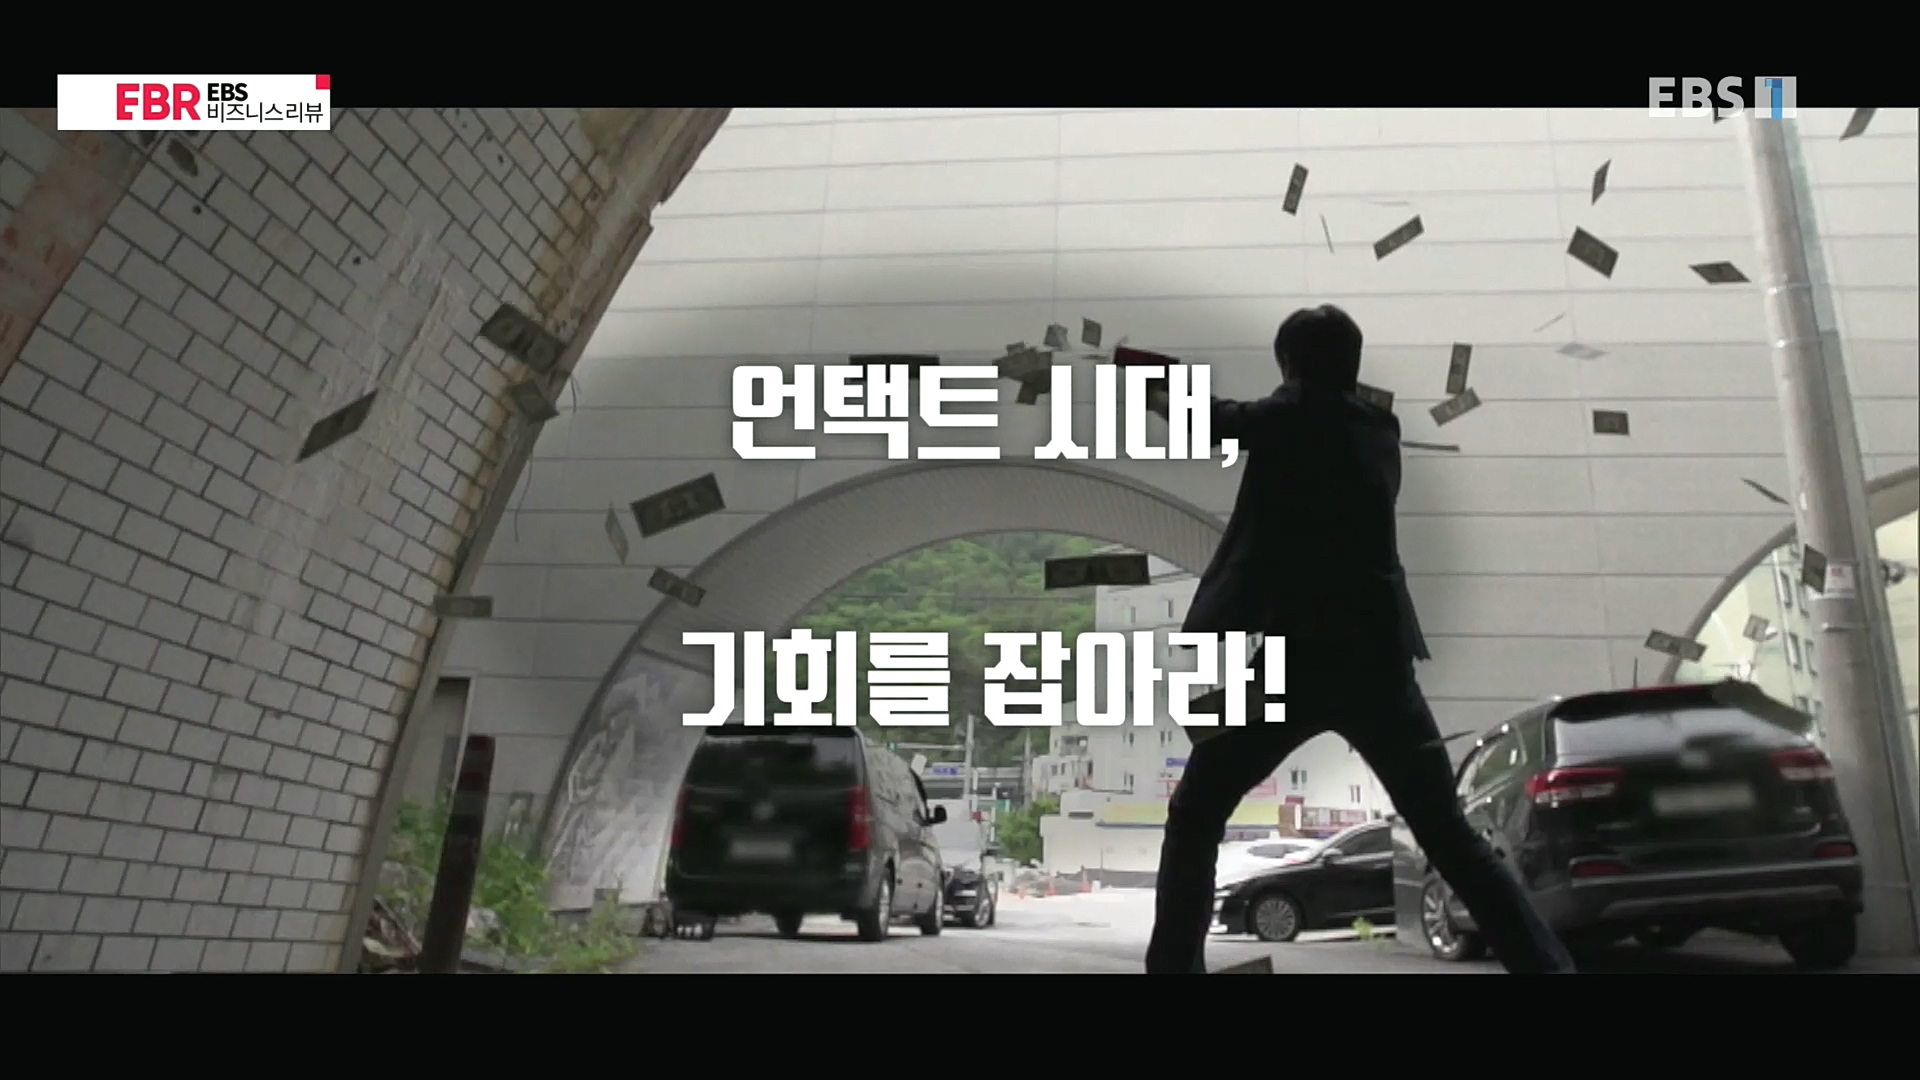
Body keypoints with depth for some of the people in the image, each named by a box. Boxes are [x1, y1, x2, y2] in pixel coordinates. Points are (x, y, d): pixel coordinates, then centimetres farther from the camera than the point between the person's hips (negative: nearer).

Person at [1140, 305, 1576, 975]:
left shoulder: (1293, 415, 2)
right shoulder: (1379, 431, 18)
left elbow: (1216, 420, 16)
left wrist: (1158, 398, 35)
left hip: (1302, 657, -5)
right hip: (1377, 660, 5)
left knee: (1195, 816, 9)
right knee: (1451, 836, 11)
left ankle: (1175, 966, 3)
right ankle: (1548, 965, 3)